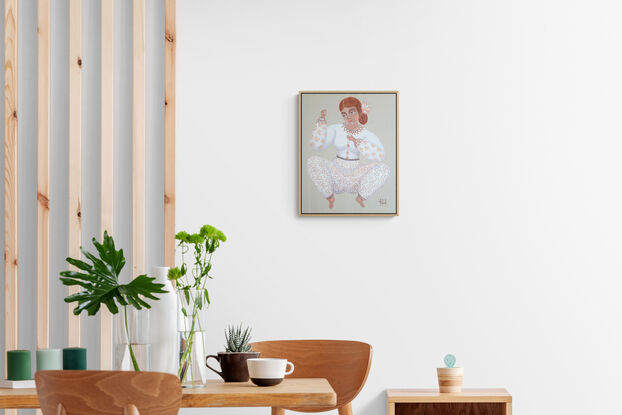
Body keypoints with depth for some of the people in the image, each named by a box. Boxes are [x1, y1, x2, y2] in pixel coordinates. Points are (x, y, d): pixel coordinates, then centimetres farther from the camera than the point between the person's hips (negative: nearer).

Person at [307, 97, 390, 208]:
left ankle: (360, 197, -13)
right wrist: (321, 121, -20)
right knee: (312, 161, -29)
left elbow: (380, 156, -21)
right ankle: (329, 196, -13)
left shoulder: (368, 135, -4)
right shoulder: (335, 129, 0)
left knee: (384, 168, -27)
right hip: (336, 172, 1)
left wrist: (358, 142, -29)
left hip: (356, 176, -1)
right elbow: (316, 145, -12)